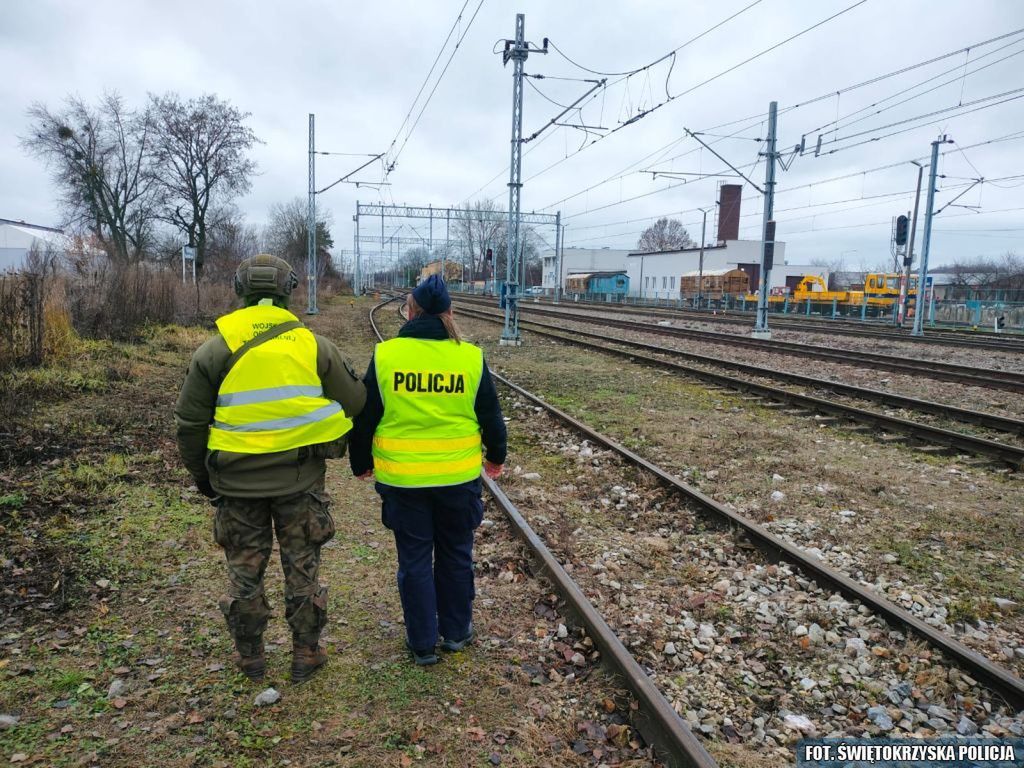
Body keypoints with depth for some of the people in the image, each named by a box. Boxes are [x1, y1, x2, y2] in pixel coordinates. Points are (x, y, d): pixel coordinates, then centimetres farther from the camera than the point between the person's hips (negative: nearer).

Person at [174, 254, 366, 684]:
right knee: (301, 568, 13)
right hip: (300, 480, 0)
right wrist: (333, 446, 19)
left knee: (245, 570, 16)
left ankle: (250, 657, 30)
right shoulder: (314, 346, -5)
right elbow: (355, 402, 2)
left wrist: (202, 476, 13)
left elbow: (190, 422, 1)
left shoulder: (215, 350, -4)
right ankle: (305, 655, 25)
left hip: (237, 483, 0)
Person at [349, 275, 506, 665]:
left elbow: (365, 417, -1)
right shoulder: (471, 357, -6)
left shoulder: (385, 356, -8)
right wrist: (496, 456, 21)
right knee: (455, 554, 18)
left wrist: (361, 463, 14)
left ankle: (423, 643, 22)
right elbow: (491, 415, 4)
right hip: (459, 477, 1)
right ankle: (456, 631, 32)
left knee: (414, 560, 12)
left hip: (402, 479, -1)